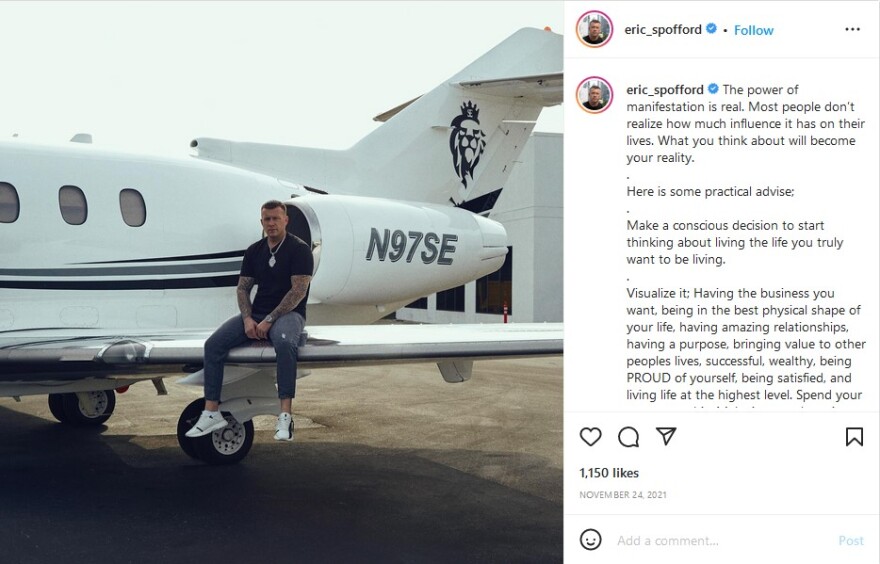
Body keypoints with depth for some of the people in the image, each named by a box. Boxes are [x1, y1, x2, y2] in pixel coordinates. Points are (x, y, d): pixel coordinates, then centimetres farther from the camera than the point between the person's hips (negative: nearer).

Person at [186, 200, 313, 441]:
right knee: (213, 344, -14)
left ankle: (285, 416, -40)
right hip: (257, 313, 6)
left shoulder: (299, 249, -5)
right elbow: (243, 288, 12)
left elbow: (298, 291, -13)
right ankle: (212, 413, -12)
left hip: (288, 313, -6)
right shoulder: (254, 251, 13)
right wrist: (248, 319, -7)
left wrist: (269, 320, -18)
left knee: (284, 343, -40)